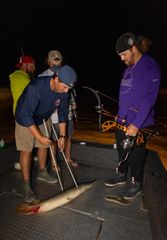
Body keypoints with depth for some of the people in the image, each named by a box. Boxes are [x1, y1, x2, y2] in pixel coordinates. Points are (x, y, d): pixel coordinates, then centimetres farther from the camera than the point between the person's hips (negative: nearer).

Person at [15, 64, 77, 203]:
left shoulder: (63, 91, -20)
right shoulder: (35, 87, -38)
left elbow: (63, 113, -7)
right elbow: (25, 115, -36)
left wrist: (62, 135, -6)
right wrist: (39, 137, -33)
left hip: (43, 119, 6)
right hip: (25, 120, -5)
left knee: (45, 145, 13)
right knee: (26, 150, -5)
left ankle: (42, 172, 36)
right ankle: (27, 185, 9)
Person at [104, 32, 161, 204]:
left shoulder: (150, 67, -13)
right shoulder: (129, 68, 13)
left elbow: (149, 98, -20)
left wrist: (136, 124, -23)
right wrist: (120, 116, 15)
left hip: (138, 124, -8)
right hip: (122, 121, 8)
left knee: (135, 154, 8)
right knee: (122, 149, 19)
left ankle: (136, 184, 30)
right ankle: (121, 175, 41)